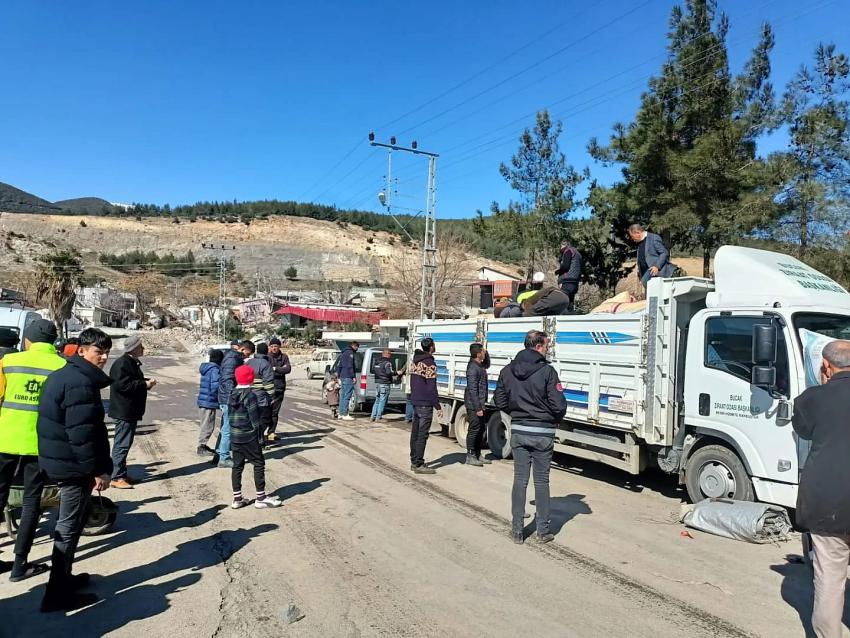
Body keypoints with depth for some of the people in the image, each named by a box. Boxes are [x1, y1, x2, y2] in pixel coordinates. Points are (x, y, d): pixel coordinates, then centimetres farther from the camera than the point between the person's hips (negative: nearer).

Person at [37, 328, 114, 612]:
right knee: (69, 528, 0)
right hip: (74, 465, -10)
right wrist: (98, 469, -20)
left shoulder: (63, 375, 11)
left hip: (60, 461, 10)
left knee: (68, 524, 22)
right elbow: (82, 433, -26)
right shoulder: (81, 383, -22)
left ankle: (63, 578, 35)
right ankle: (57, 594, 10)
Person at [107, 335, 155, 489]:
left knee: (125, 443, 16)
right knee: (122, 444, -6)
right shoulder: (122, 363, -17)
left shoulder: (133, 362, 15)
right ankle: (117, 477, 0)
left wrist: (146, 382, 6)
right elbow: (122, 385, -26)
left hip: (131, 411, 10)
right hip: (123, 411, -10)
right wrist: (145, 384, -20)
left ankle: (122, 473, 25)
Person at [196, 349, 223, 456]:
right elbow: (215, 386, -24)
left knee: (206, 425, 19)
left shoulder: (206, 368, 13)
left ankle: (203, 446, 28)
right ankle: (201, 448, 5)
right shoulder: (215, 369, -16)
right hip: (209, 402, -10)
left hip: (203, 401, 10)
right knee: (207, 426, -1)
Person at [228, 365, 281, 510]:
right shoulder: (250, 394, -14)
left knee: (237, 465, 12)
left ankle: (237, 498, 17)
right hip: (249, 437, -7)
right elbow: (254, 416, -15)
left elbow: (231, 414, 12)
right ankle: (261, 497, 6)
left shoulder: (233, 394, 8)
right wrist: (259, 431, -5)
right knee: (259, 464, 3)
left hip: (234, 436, 7)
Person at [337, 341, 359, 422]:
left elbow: (339, 366, 23)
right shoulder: (350, 353, -9)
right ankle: (345, 415, -9)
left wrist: (339, 376, 24)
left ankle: (341, 413, 16)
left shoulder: (344, 353, 20)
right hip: (348, 377, -10)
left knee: (343, 395, 13)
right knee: (347, 396, -8)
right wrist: (353, 377, -16)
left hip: (342, 376, 10)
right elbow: (350, 366, -17)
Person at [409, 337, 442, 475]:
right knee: (422, 434, -5)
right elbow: (431, 387, -17)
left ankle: (414, 461, 21)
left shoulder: (415, 361, 12)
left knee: (415, 432, 13)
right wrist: (438, 406, -14)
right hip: (425, 404, -9)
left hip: (415, 401, 9)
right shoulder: (429, 363, -15)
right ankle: (419, 465, -3)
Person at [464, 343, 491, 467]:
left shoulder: (479, 365, 10)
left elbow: (487, 364, 36)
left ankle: (477, 455, 25)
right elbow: (472, 390, -22)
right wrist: (478, 408, -23)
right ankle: (470, 456, 6)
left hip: (479, 404, 10)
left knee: (481, 429, 15)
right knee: (474, 429, -4)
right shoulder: (473, 368, -20)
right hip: (473, 405, -10)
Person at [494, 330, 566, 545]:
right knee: (541, 481, 8)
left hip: (518, 431, 4)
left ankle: (517, 530, 13)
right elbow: (559, 405, -15)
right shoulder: (547, 371, -13)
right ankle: (543, 530, 18)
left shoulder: (507, 370, 2)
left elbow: (500, 401, 8)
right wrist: (554, 420, 5)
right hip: (543, 433, -3)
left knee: (520, 480, 10)